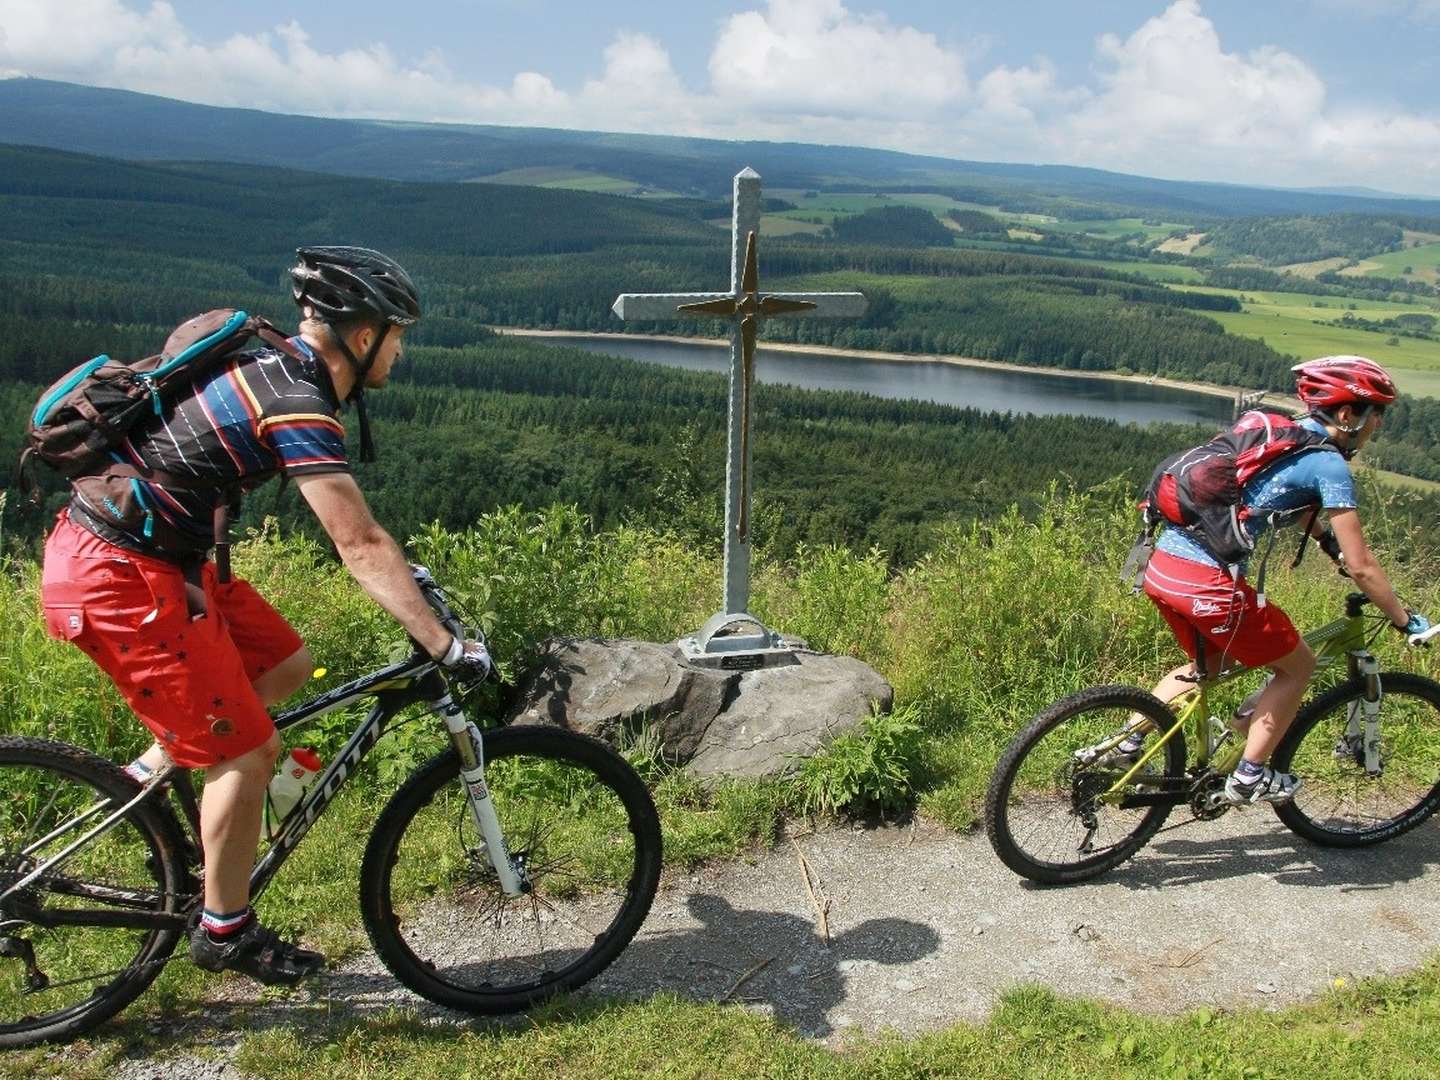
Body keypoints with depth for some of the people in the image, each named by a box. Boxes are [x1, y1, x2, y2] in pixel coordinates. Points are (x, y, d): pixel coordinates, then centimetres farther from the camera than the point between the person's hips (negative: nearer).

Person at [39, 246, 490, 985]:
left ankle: (143, 782, 24)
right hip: (120, 580, -9)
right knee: (249, 752, -1)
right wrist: (446, 647, -20)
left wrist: (404, 577, 20)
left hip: (154, 555, 9)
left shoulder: (276, 367, 9)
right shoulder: (296, 405, -21)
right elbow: (358, 546, -24)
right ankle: (225, 931, 18)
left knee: (286, 665, 15)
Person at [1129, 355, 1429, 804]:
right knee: (1297, 666, 15)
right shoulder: (1329, 464, -5)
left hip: (1162, 565, 8)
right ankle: (1249, 778, 21)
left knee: (1209, 662, 31)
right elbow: (1360, 565, -3)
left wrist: (1330, 540, 43)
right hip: (1208, 583, -8)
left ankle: (1127, 745, 26)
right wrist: (1406, 620, 9)